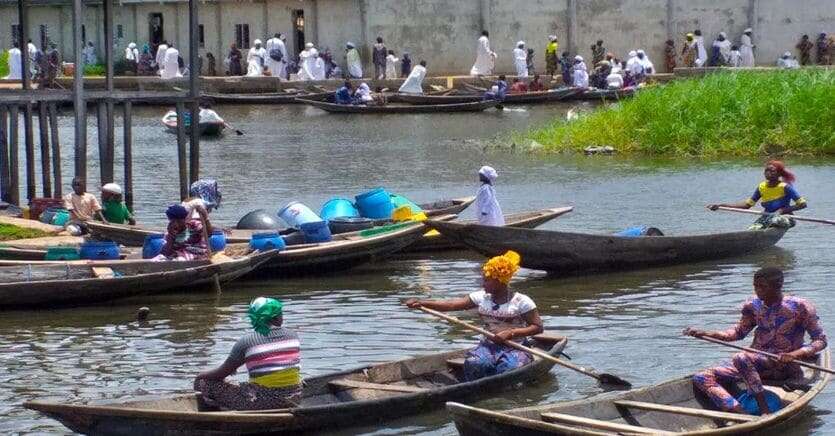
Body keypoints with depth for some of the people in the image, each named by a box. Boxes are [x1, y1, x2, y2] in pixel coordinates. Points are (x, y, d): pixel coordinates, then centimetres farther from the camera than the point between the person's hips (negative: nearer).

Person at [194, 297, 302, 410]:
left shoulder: (247, 341, -9)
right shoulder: (293, 336, 4)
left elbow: (221, 373, -2)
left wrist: (201, 376, 19)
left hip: (263, 403, -6)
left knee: (204, 383, -1)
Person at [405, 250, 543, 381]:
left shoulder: (521, 301, -5)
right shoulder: (481, 297, 6)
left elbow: (538, 327, -5)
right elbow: (452, 304, -2)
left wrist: (510, 333, -17)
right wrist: (421, 303, -13)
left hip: (515, 347, -3)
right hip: (489, 345, 3)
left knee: (508, 368, -35)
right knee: (473, 363, -29)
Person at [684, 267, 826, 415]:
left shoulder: (799, 307, -9)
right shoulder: (753, 305, 6)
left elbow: (821, 340, -7)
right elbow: (739, 332, 19)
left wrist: (794, 355, -24)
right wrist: (702, 334, 8)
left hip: (785, 366, -6)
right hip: (756, 363, 6)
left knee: (741, 358, -35)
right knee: (702, 378, -15)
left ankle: (765, 410, -30)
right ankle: (743, 415, -35)